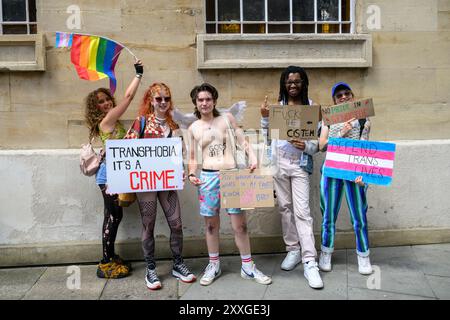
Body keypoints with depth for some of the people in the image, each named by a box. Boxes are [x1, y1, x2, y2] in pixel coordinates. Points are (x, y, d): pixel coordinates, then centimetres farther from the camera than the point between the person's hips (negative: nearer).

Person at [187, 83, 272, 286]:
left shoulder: (227, 118, 5)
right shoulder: (193, 128, 8)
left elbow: (243, 143, 4)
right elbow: (192, 158, 12)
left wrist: (253, 157, -13)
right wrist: (191, 174, -5)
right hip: (208, 177, 1)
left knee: (240, 224, 1)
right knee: (211, 225, 9)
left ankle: (248, 267, 15)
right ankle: (214, 266, 25)